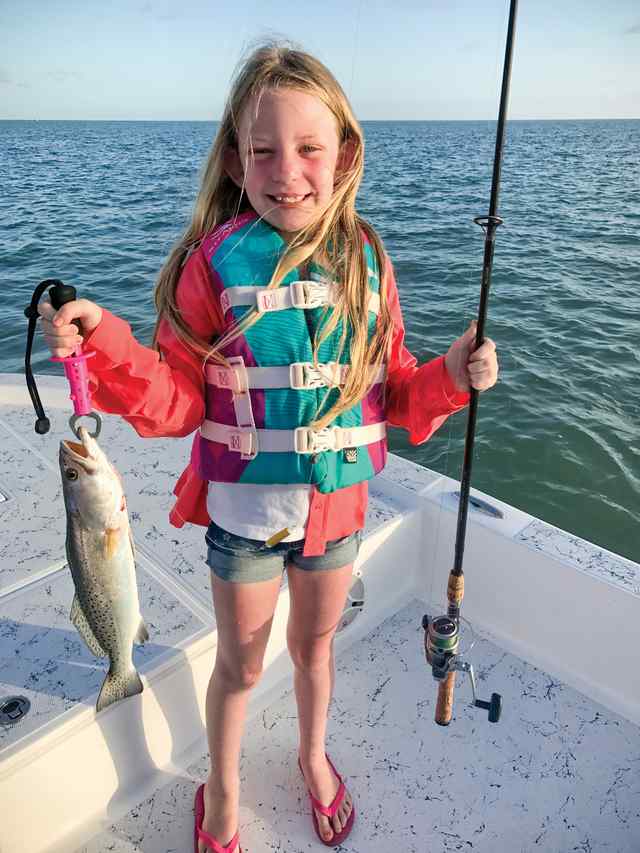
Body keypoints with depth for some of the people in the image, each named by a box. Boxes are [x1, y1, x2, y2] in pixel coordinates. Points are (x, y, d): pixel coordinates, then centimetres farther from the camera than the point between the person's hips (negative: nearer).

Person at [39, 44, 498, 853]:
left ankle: (314, 756, 57)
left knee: (316, 645, 26)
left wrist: (450, 377, -17)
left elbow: (391, 393, 1)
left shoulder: (365, 261, -6)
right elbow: (177, 399, -13)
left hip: (338, 505, 3)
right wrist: (105, 346, -29)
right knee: (240, 665, 19)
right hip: (243, 509, -2)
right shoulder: (217, 261, -14)